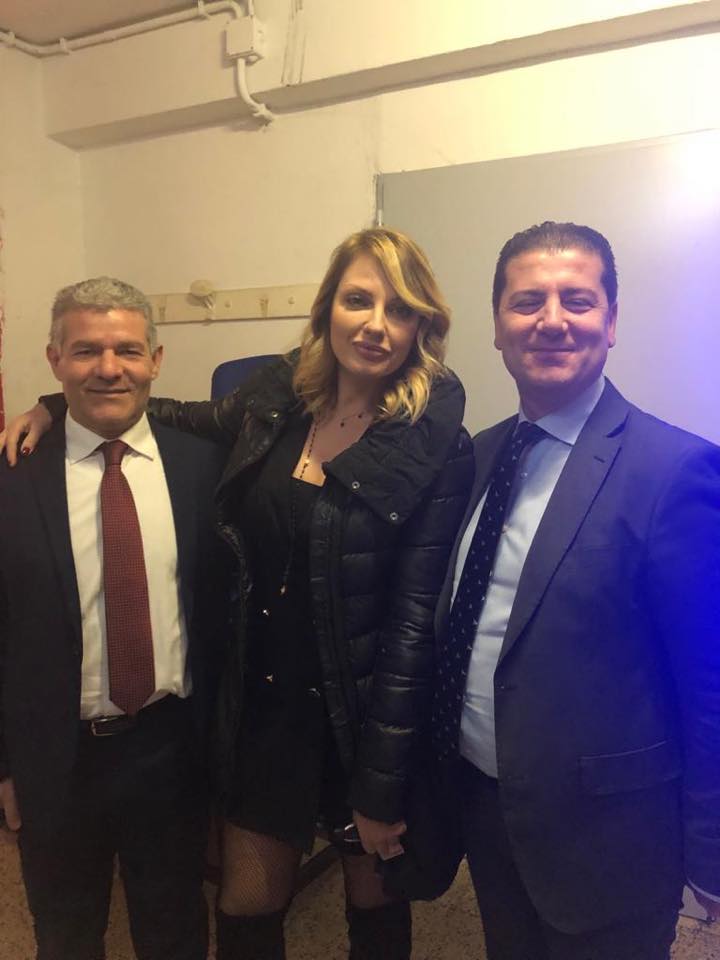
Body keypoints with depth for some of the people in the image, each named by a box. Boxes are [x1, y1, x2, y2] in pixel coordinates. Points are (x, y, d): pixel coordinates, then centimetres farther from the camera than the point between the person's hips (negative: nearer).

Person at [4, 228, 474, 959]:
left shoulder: (436, 449, -16)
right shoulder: (276, 396, -4)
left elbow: (415, 617, -17)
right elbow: (200, 422, 16)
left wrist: (382, 787, -13)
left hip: (364, 717, -3)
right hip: (262, 703, 4)